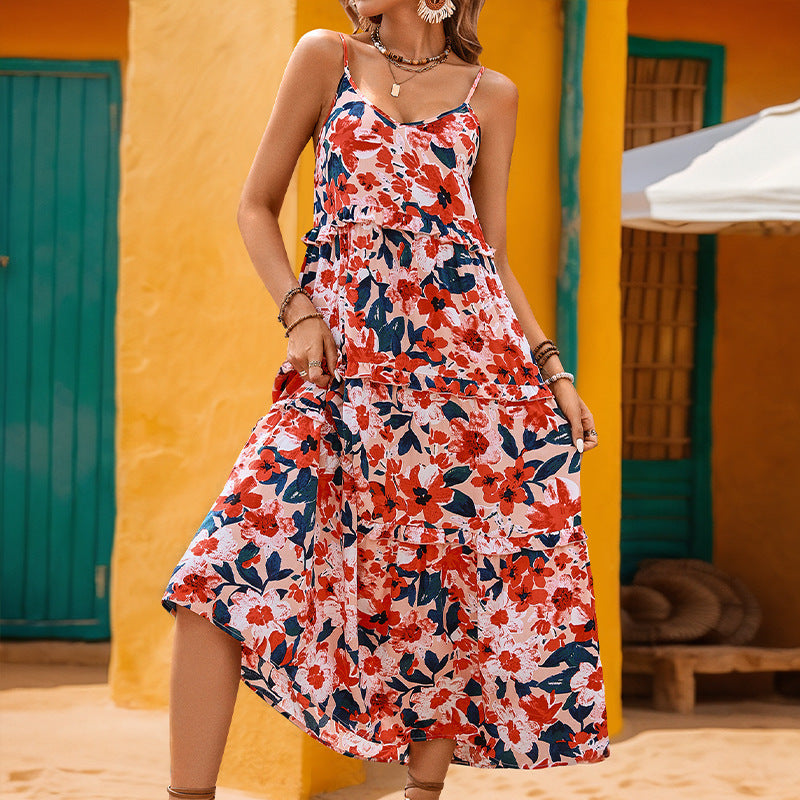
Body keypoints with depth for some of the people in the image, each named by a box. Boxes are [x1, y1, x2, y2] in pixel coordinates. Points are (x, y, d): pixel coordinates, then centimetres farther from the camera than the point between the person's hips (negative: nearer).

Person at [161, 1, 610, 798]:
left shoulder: (491, 95, 13)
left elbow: (494, 257, 16)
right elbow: (257, 206, 13)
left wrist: (551, 367, 6)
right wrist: (297, 312, -2)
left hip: (471, 356, 1)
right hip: (344, 365, -1)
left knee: (454, 576, 1)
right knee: (222, 572, -14)